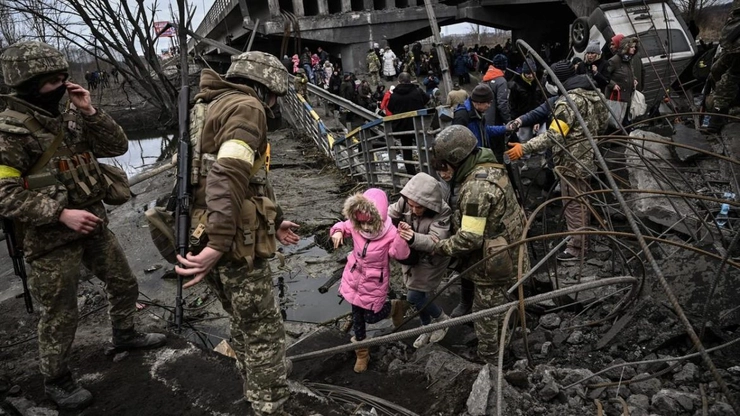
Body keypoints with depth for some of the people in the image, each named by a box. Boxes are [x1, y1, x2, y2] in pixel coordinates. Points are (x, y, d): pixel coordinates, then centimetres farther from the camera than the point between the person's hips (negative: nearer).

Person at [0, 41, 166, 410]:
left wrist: (90, 111, -10)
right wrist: (61, 213, -26)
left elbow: (118, 146, 3)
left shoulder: (69, 119, 5)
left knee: (124, 285, 21)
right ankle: (56, 380, 29)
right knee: (59, 316, 7)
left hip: (93, 226, 7)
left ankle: (124, 334, 47)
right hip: (51, 239, -7)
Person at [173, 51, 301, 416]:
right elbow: (229, 177, -27)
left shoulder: (216, 108, 21)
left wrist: (273, 222, 31)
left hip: (212, 238, 10)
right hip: (235, 245, -10)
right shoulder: (246, 107, -11)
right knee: (263, 332, 4)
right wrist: (217, 245, -32)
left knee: (244, 325, 23)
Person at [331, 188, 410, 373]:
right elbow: (343, 225, 4)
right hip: (354, 278, 4)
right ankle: (361, 352, 40)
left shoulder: (390, 234, -27)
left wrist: (401, 239, -53)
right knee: (357, 315, 17)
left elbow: (401, 255, -35)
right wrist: (338, 232, -19)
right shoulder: (355, 226, -15)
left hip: (374, 282, -4)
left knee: (371, 316, 8)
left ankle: (395, 306, 41)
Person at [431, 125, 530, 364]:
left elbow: (470, 238, -29)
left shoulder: (477, 187, -30)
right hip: (509, 256, 10)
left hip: (493, 266, -10)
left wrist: (440, 247, -15)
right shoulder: (489, 168, 1)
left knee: (486, 315, 11)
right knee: (499, 310, 28)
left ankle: (490, 361, 30)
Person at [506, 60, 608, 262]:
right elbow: (603, 122, 17)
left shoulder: (568, 100, -22)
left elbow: (554, 136, -30)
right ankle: (583, 240, 33)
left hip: (573, 161, -10)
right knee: (583, 201, 20)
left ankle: (576, 248, 11)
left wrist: (524, 148, -32)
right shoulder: (593, 94, 7)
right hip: (588, 157, 10)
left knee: (573, 205, 1)